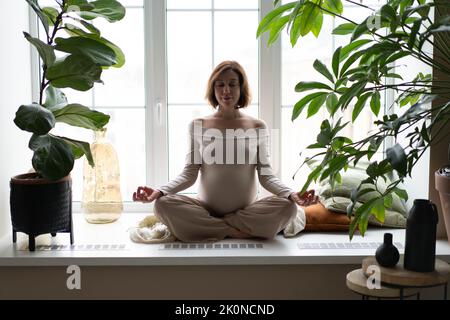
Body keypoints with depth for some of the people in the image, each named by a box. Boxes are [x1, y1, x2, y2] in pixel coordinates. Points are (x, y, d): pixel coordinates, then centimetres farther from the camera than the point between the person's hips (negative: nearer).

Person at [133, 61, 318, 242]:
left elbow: (266, 175, 0)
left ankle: (208, 228, -15)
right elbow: (189, 174, 1)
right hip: (205, 209, 0)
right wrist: (159, 191, -18)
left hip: (248, 210, 1)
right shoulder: (198, 126, 5)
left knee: (287, 206, -28)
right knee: (163, 204, -26)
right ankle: (235, 231, -18)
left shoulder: (257, 127, 5)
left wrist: (291, 193, -20)